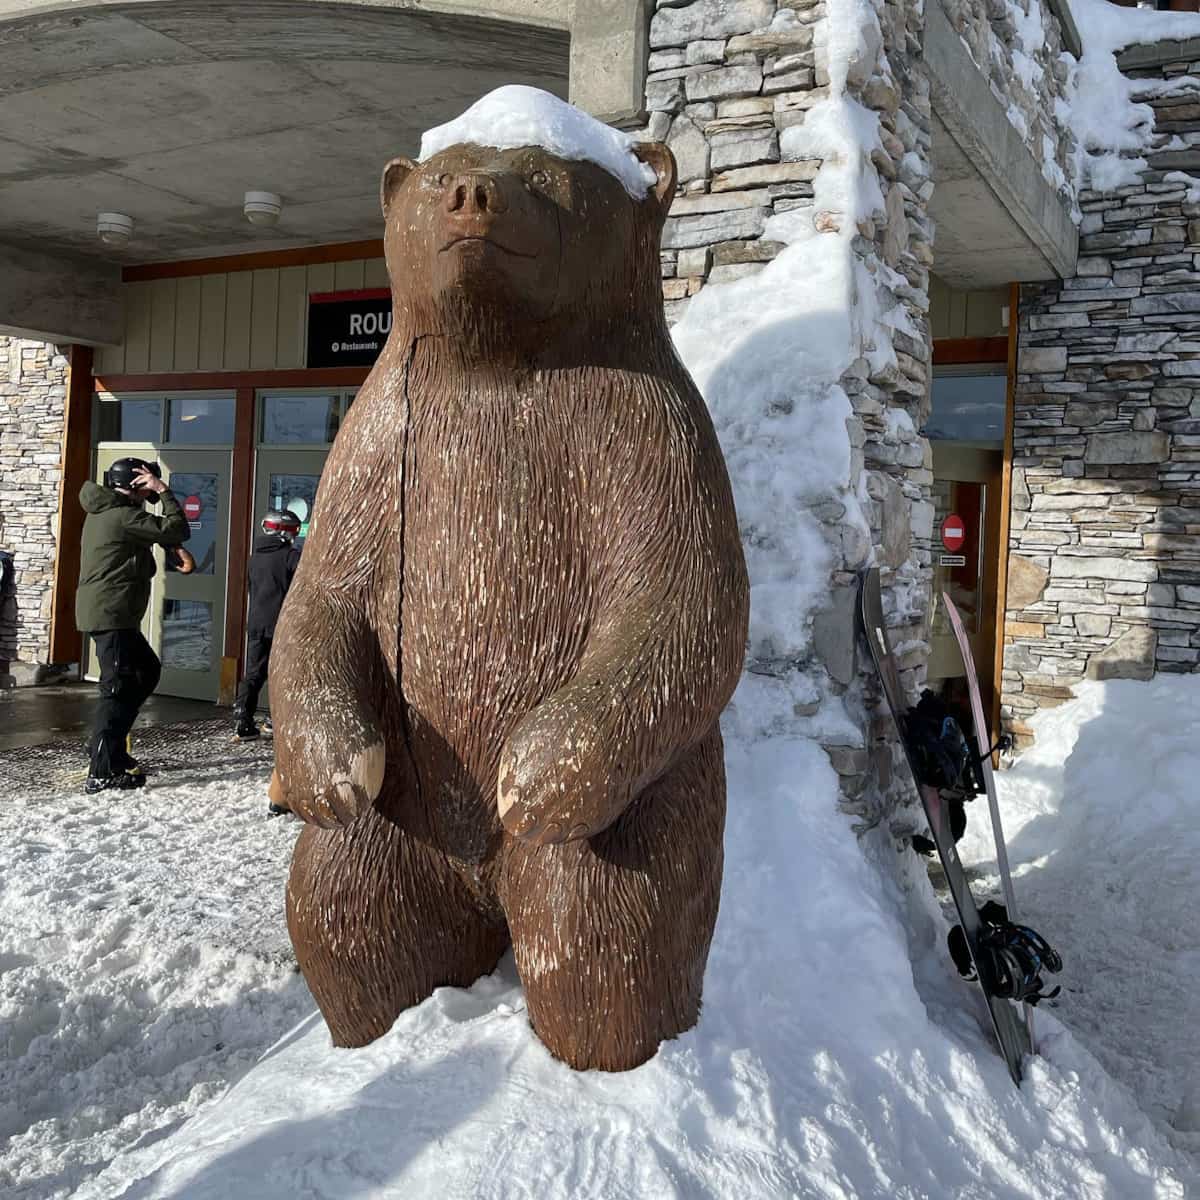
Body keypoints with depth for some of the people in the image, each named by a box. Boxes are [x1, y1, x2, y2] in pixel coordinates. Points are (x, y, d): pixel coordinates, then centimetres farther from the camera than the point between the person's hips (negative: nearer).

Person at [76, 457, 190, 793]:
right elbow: (177, 531, -18)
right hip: (112, 614, -11)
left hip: (101, 612, 11)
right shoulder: (122, 516, -15)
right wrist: (164, 492, -11)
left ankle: (107, 746, 22)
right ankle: (102, 772, -9)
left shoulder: (104, 512, 17)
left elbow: (157, 531, 22)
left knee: (147, 671, 20)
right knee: (119, 688, -8)